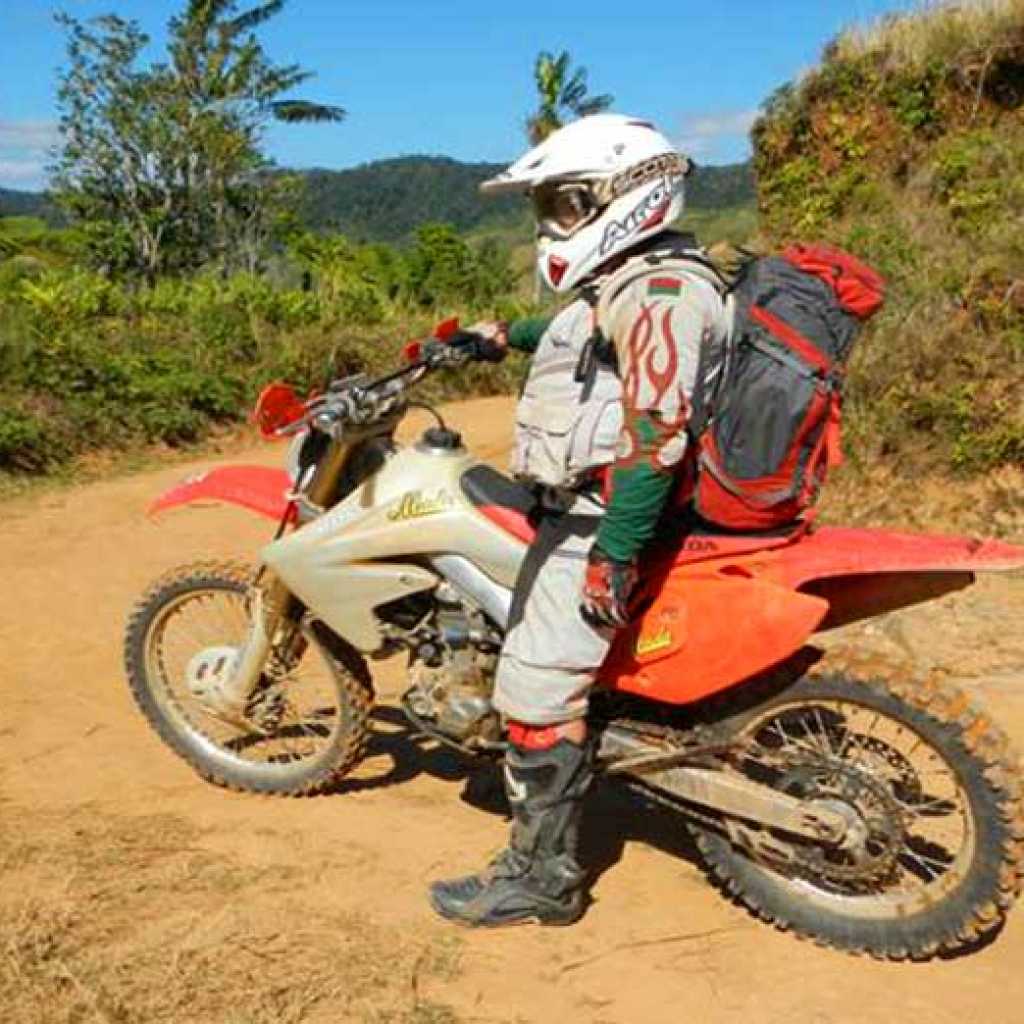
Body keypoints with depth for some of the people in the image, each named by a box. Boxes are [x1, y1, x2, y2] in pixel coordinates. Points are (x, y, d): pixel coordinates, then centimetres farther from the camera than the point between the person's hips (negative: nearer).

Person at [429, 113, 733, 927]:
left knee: (540, 690, -10)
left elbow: (656, 435, -27)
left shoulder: (659, 292, -18)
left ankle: (542, 877, 3)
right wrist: (504, 335, 37)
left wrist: (614, 557, -29)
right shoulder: (628, 282, 15)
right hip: (579, 505, 11)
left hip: (607, 522, -11)